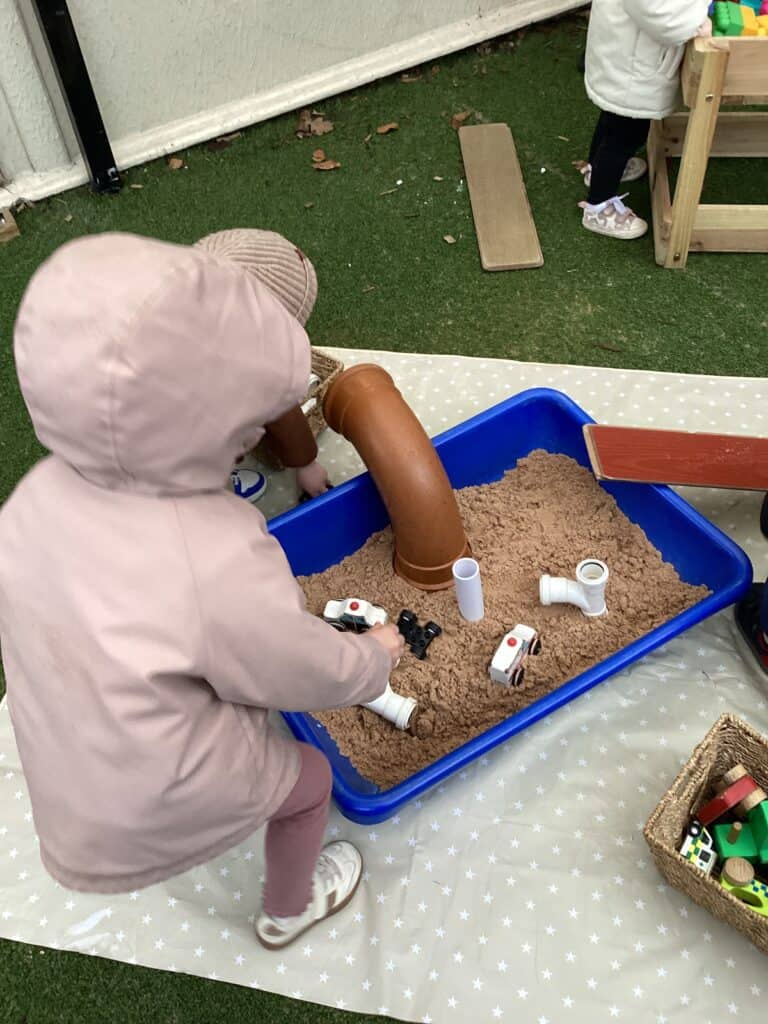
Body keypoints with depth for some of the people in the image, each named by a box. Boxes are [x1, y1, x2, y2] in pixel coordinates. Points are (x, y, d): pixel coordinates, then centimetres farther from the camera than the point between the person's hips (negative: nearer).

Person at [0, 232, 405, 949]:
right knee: (310, 778, 22)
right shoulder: (217, 562, -36)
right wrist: (375, 655, 2)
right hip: (156, 815, -5)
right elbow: (311, 675, -19)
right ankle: (288, 912, 50)